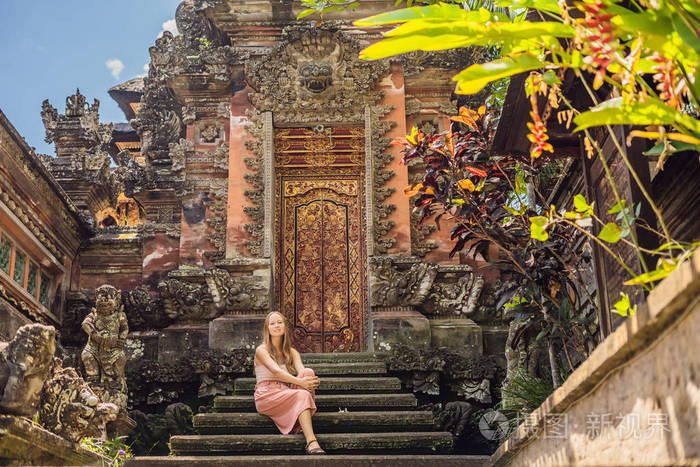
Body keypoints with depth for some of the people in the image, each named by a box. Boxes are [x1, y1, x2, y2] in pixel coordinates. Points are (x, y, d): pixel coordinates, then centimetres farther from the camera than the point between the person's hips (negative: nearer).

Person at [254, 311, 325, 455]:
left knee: (308, 372, -23)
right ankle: (311, 442, -47)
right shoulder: (261, 350, 0)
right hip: (266, 396, -5)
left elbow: (302, 370, -5)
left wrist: (309, 380, -31)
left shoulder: (292, 352, 16)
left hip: (285, 393, 5)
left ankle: (304, 423, -30)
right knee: (302, 395, -33)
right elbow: (276, 371, -18)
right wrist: (300, 382, -32)